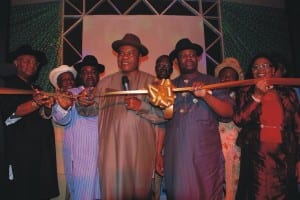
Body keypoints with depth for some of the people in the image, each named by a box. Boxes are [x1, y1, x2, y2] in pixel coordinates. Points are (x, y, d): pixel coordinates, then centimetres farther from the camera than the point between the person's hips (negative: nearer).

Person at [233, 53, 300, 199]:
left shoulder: (288, 94, 7)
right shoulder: (245, 95, 6)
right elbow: (239, 120, -10)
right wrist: (257, 95, -13)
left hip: (284, 156, 1)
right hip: (256, 156, -1)